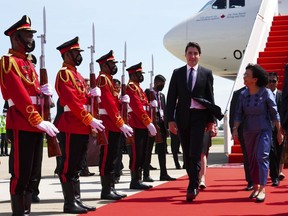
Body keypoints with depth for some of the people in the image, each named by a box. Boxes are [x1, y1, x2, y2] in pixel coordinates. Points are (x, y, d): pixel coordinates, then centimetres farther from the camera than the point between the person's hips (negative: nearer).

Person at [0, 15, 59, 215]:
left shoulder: (29, 63, 21)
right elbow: (19, 95, -17)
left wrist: (44, 91, 0)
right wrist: (39, 120, -23)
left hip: (35, 124, 9)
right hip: (21, 125, -9)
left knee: (32, 173, 10)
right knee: (21, 174, -7)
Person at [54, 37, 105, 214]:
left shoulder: (77, 75, 20)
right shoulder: (64, 74, -10)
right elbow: (72, 101, -18)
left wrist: (93, 94, -4)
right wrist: (90, 120, -18)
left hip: (82, 127, 10)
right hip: (71, 127, -10)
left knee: (76, 166, 11)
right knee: (68, 166, -5)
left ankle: (77, 201, 16)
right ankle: (70, 203, -2)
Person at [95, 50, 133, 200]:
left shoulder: (108, 79, 20)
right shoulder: (103, 79, -11)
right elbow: (109, 104, -19)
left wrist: (123, 100, 0)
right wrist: (121, 124, -21)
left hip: (114, 125, 10)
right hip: (109, 125, -10)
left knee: (111, 158, 11)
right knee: (107, 158, -7)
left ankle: (111, 189, 16)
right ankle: (106, 190, -5)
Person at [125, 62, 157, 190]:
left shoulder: (138, 88, 21)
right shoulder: (131, 87, -10)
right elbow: (138, 107, -19)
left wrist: (151, 104, 0)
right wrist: (149, 123, -20)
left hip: (142, 126, 10)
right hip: (136, 126, -10)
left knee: (141, 155, 11)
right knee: (136, 155, -7)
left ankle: (137, 180, 15)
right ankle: (135, 181, -4)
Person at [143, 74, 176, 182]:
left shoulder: (162, 95, 19)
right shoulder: (148, 92, -4)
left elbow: (164, 110, 18)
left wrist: (166, 126, 10)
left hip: (161, 124, 7)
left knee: (162, 150, 8)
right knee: (148, 150, -2)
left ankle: (163, 174, 12)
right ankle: (146, 175, 1)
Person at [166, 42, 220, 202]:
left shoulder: (206, 73, 5)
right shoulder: (177, 73, 8)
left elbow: (210, 97, 6)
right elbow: (171, 97, 5)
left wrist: (211, 120, 1)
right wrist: (171, 119, -2)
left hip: (199, 117, -2)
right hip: (182, 117, 2)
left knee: (195, 153, -12)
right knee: (187, 154, 8)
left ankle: (192, 188, -12)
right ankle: (194, 184, 21)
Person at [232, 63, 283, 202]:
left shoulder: (266, 93, -11)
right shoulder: (243, 95, -1)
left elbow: (274, 114, -5)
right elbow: (239, 114, 0)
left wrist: (279, 132, -2)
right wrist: (235, 129, -15)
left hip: (264, 130, -4)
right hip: (248, 131, 4)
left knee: (262, 157, -15)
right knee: (252, 160, 9)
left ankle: (262, 189, -16)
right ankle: (256, 187, 21)